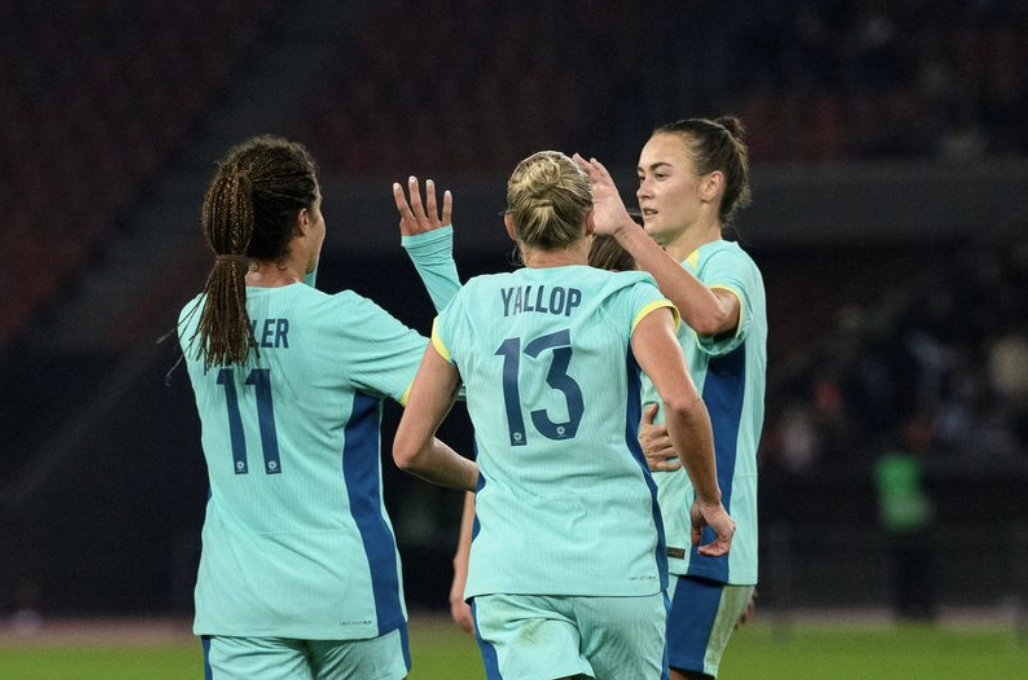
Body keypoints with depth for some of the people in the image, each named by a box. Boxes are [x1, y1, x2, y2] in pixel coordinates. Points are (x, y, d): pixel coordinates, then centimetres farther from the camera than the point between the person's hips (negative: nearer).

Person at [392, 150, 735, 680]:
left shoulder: (467, 309, 10)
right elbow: (681, 402, -16)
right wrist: (709, 501, 0)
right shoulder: (629, 298, 1)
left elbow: (410, 450, 13)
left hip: (509, 573, 1)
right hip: (617, 565, -1)